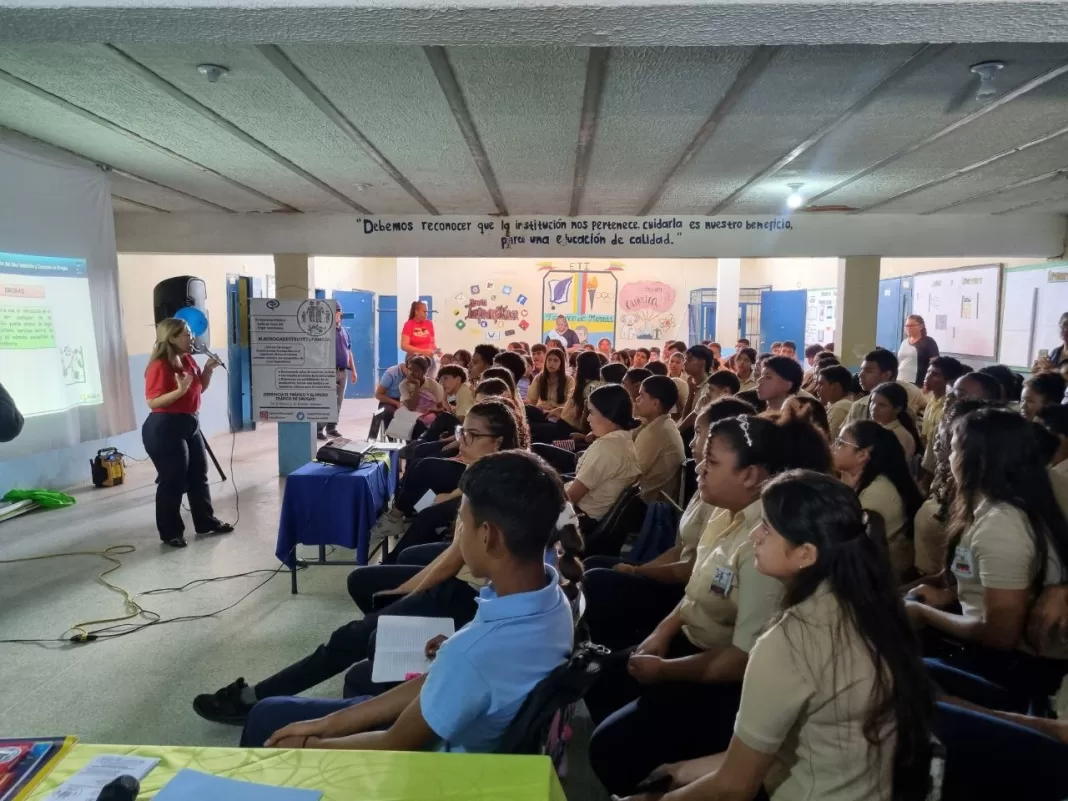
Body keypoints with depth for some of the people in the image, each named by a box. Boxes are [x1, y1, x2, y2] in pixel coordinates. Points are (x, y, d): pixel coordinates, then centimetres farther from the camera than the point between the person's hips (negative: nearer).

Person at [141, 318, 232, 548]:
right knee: (172, 482, 0)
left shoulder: (187, 360, 7)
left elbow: (199, 388, 19)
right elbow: (153, 402, -22)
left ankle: (207, 522, 28)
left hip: (190, 425, 9)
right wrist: (180, 390, -34)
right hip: (165, 429, -9)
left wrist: (208, 370, 2)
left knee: (199, 476, 16)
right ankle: (170, 533, 13)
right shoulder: (159, 366, -18)